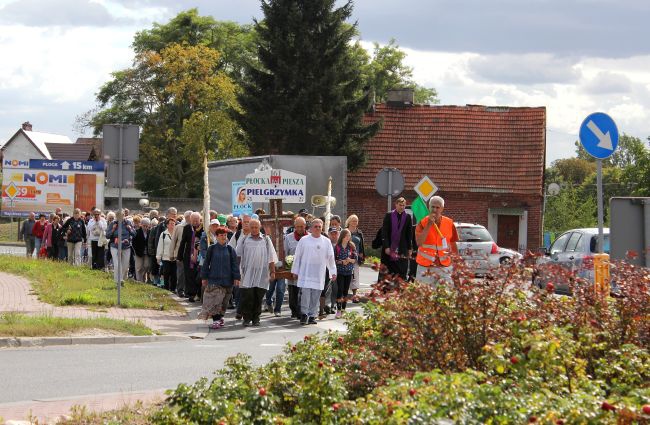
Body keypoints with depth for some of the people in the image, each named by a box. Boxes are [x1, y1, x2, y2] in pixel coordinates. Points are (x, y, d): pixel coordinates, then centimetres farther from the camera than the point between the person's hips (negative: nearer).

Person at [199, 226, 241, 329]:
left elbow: (235, 264, 6)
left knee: (224, 302, 8)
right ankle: (216, 320, -12)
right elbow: (206, 263, 6)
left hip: (227, 280, 2)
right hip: (214, 279, -2)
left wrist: (236, 278, -1)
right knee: (215, 300, -11)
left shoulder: (230, 249, 5)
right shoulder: (212, 249, 2)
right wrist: (204, 277, 4)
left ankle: (220, 317, 24)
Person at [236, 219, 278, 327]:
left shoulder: (266, 240, 9)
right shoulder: (244, 239, 7)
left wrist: (272, 272, 6)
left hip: (262, 274, 1)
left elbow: (271, 258, 11)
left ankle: (256, 318, 13)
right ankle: (246, 318, 2)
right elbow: (238, 256, 10)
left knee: (258, 298, 4)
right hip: (247, 273, -1)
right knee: (247, 297, -6)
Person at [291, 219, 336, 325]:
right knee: (305, 293, -10)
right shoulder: (304, 240, 4)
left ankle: (312, 316, 12)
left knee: (315, 296, 3)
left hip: (319, 274, 2)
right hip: (305, 272, -2)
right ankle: (304, 314, 0)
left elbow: (330, 258, 13)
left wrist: (333, 272, 11)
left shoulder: (326, 242, 8)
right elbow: (297, 256, 8)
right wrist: (295, 271, 7)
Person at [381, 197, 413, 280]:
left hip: (402, 249, 0)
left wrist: (409, 248, 5)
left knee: (402, 273, -4)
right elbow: (384, 232, -2)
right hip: (390, 249, 0)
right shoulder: (389, 215, 1)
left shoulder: (407, 217, 5)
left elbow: (409, 233, 7)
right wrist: (386, 246, -9)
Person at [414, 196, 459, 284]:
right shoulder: (423, 223, -1)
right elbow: (419, 243, -15)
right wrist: (429, 225, -17)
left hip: (444, 267, 2)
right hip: (425, 267, -2)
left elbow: (453, 245, 13)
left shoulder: (449, 223, 5)